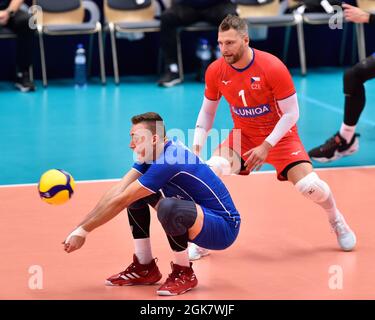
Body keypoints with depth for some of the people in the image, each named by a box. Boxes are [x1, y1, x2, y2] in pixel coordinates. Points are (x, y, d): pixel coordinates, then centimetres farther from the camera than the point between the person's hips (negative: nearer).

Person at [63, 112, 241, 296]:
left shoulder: (168, 161, -26)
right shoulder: (150, 155, 1)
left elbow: (120, 201, -23)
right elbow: (117, 191, -5)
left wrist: (82, 231, -17)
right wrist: (80, 228, -12)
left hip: (224, 228, -9)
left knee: (168, 207, -37)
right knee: (135, 193, 6)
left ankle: (184, 274, -11)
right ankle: (145, 268, 13)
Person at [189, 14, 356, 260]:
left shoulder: (273, 68, -24)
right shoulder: (215, 72, -13)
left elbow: (291, 113, -18)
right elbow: (207, 111, 3)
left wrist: (266, 146, -25)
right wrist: (197, 146, -10)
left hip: (279, 135, -3)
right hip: (243, 136, 3)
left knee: (309, 186, -17)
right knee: (212, 169, -25)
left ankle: (337, 220, 19)